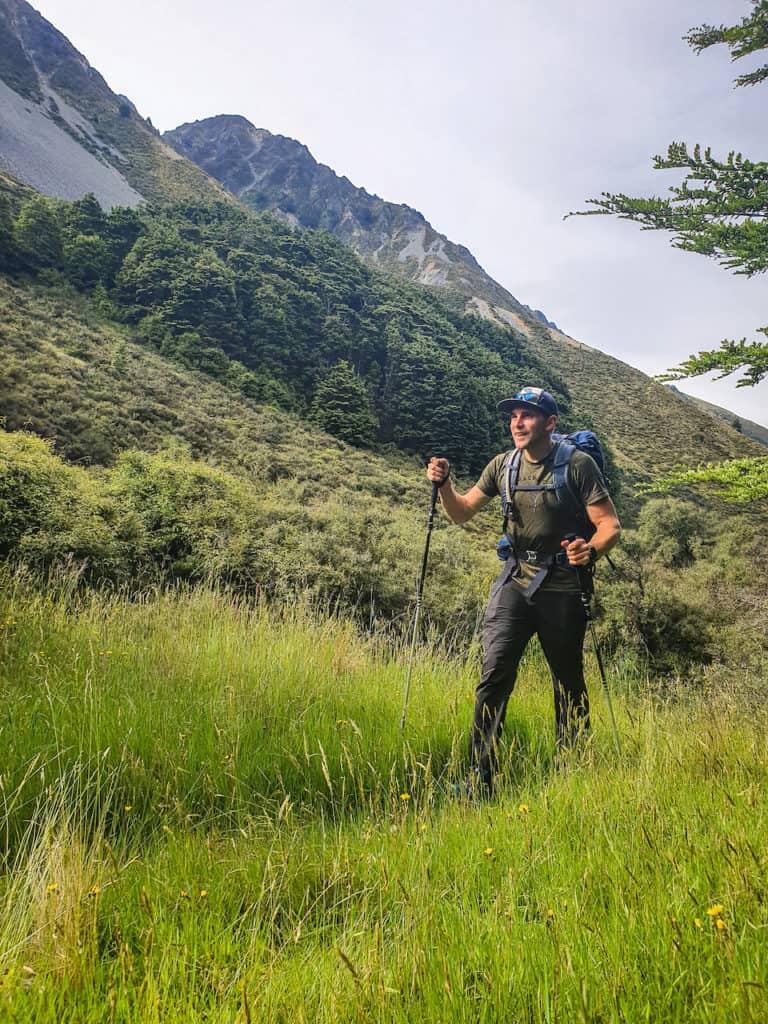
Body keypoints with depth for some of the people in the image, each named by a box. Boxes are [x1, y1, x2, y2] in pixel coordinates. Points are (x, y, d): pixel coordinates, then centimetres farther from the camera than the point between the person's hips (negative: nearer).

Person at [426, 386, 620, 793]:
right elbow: (462, 512, 12)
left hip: (563, 588, -3)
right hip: (515, 581, 3)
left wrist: (590, 551, -31)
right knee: (494, 675, -9)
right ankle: (479, 782, -2)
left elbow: (610, 524, -10)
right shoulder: (503, 466, 5)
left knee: (569, 684, 11)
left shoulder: (578, 465, -9)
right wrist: (444, 485, -8)